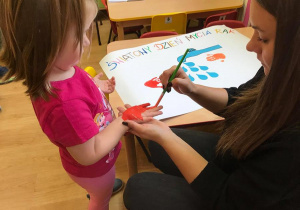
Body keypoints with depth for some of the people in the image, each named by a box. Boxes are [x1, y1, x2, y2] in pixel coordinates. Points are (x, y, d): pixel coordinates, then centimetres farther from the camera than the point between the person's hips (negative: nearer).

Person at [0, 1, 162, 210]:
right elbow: (90, 154, -33)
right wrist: (125, 121, -28)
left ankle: (102, 188, 72)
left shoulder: (58, 69, -21)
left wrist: (98, 86, -5)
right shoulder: (65, 104, -49)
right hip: (93, 167, -7)